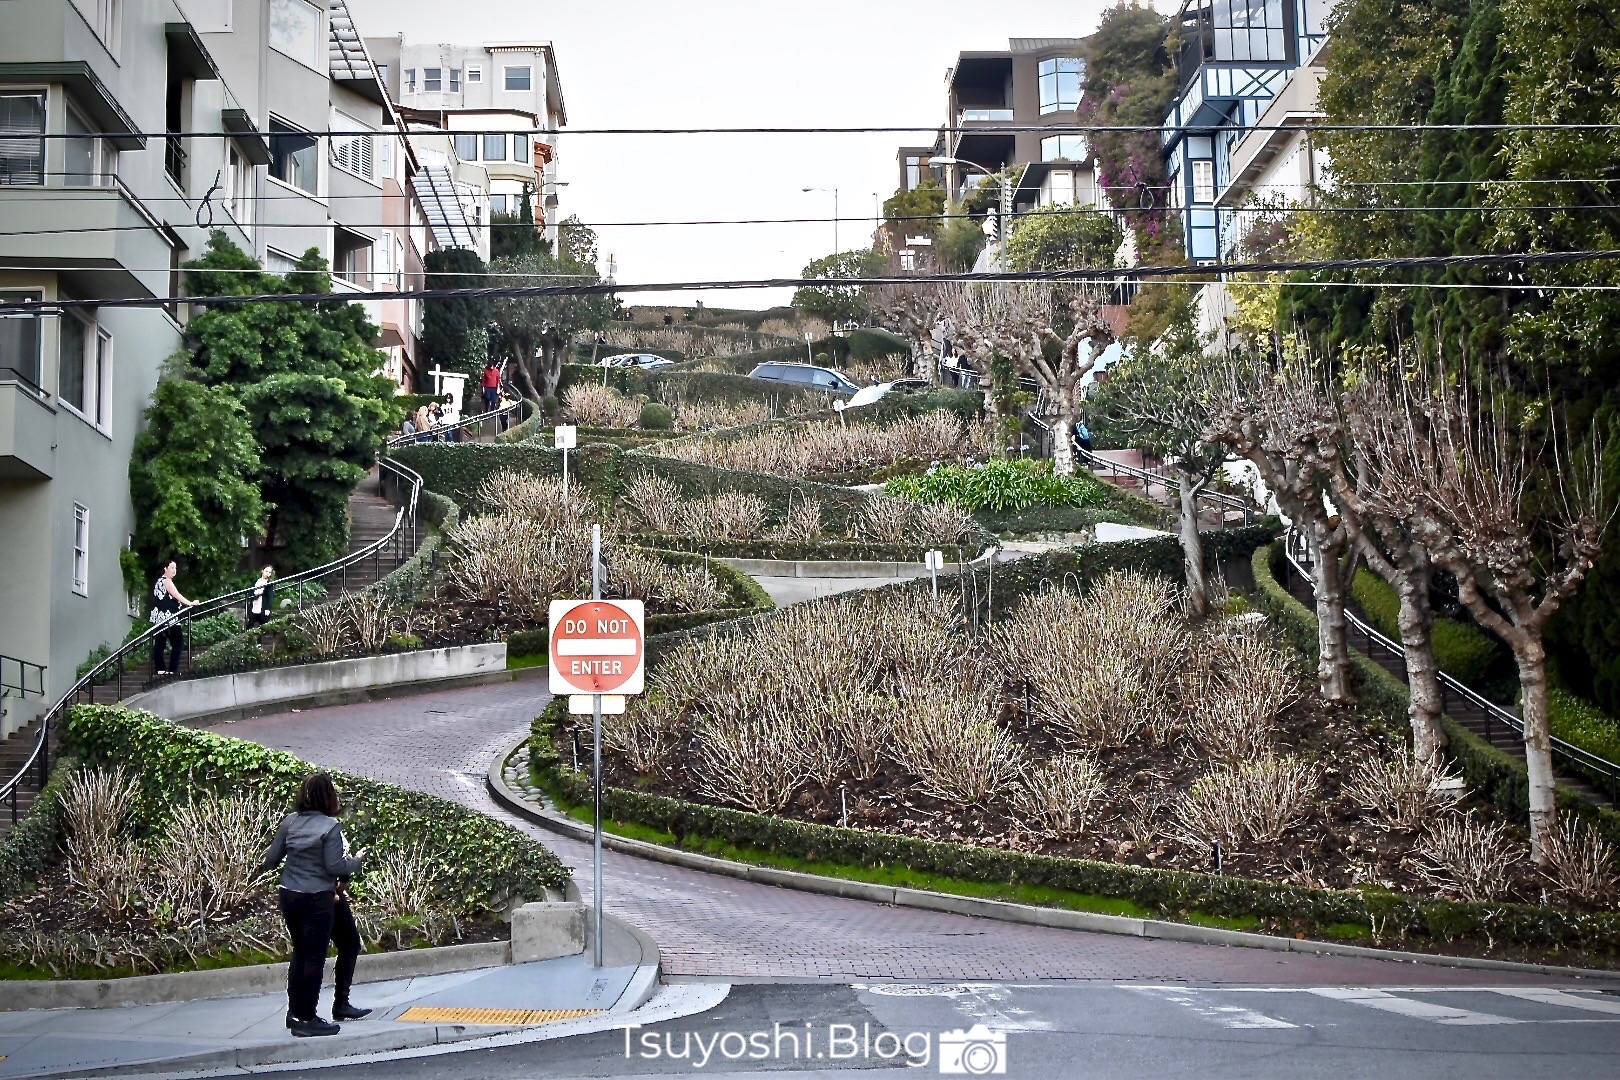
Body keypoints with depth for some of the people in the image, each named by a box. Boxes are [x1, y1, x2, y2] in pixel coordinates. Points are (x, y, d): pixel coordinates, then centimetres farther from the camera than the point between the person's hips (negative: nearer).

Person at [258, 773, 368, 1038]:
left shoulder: (290, 821, 4)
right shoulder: (330, 826, -13)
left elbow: (272, 858, 8)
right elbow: (335, 866, -16)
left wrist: (263, 867, 30)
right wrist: (357, 861, 2)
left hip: (288, 896, 6)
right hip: (317, 899, -6)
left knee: (300, 953, 17)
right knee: (314, 956, 1)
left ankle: (295, 1013, 23)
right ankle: (306, 1019, 4)